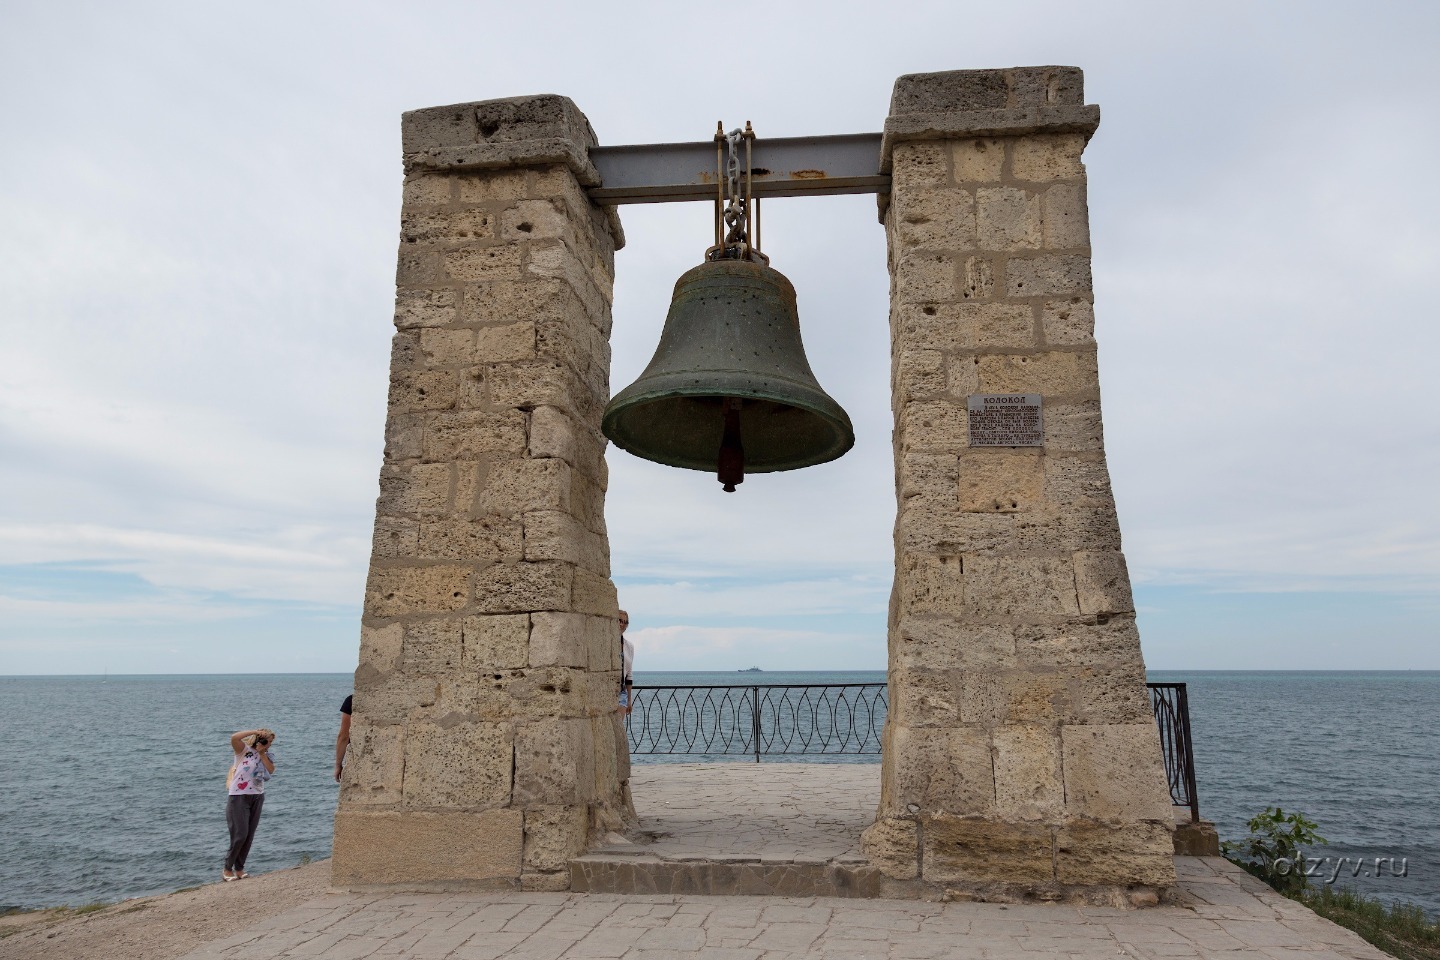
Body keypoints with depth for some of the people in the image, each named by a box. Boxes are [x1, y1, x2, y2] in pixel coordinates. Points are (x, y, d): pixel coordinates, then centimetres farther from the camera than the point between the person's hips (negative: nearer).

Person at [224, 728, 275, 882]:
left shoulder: (265, 755, 10)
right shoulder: (243, 750, -6)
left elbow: (271, 769, -7)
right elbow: (234, 737, -26)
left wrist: (262, 753, -9)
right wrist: (256, 731, -22)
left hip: (257, 797, 6)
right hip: (240, 796, -6)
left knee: (249, 835, 7)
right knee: (240, 834, -7)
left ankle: (239, 869, 17)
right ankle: (227, 870, 6)